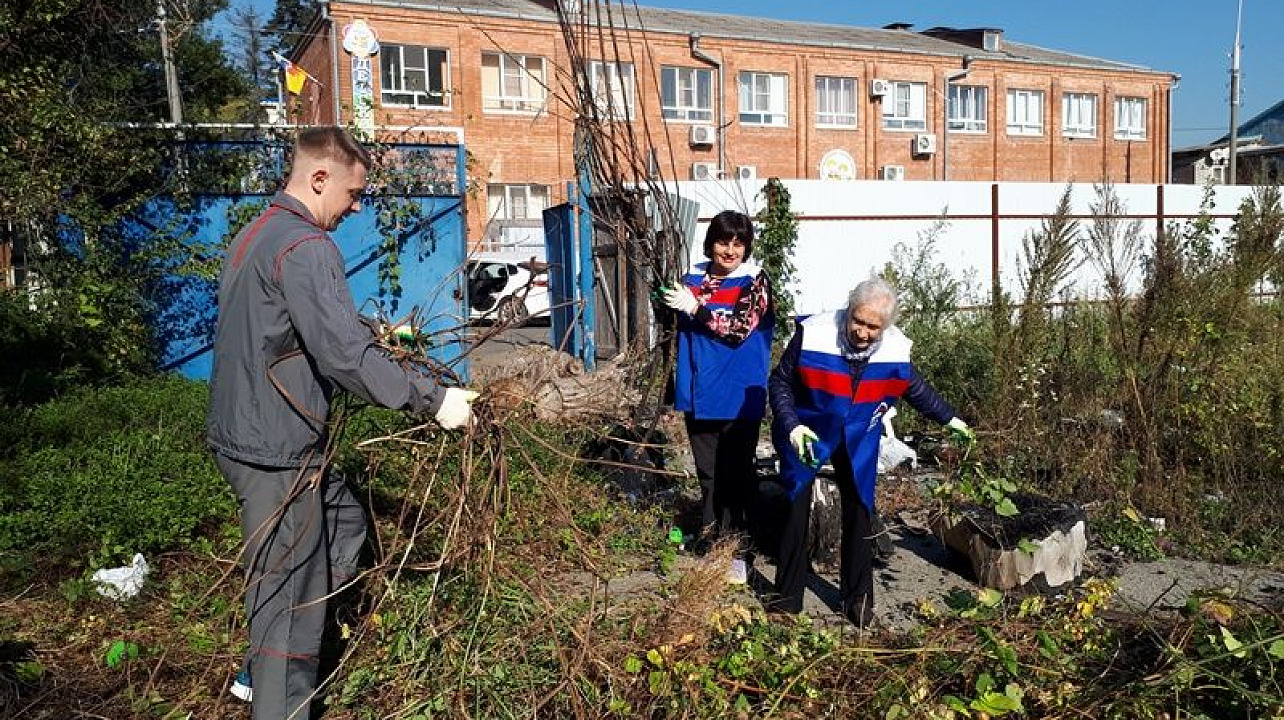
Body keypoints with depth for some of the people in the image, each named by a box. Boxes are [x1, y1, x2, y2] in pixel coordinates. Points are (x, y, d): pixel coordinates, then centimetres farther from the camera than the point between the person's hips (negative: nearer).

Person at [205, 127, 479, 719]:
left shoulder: (253, 236, 15)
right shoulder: (305, 247, -19)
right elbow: (344, 353, -28)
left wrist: (374, 333, 24)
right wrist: (433, 399, -22)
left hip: (241, 431, 11)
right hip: (276, 449, -11)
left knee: (344, 521, 22)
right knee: (290, 594, 0)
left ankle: (261, 671, 28)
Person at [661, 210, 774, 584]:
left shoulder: (755, 281, -6)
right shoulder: (693, 279, 8)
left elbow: (740, 328, -20)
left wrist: (697, 308, -22)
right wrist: (678, 386, 18)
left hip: (739, 398, -4)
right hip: (699, 396, 5)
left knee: (736, 476, 3)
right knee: (707, 473, 14)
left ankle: (739, 551, 13)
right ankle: (710, 541, 28)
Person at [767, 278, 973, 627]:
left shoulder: (896, 348, -14)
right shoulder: (813, 334, -25)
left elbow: (916, 389, 8)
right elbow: (780, 382, -13)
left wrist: (949, 418, 17)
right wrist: (791, 426, -26)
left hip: (858, 442, 3)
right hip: (805, 435, -2)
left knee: (859, 516, 4)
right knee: (796, 512, -1)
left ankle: (857, 599, 20)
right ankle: (787, 599, 13)